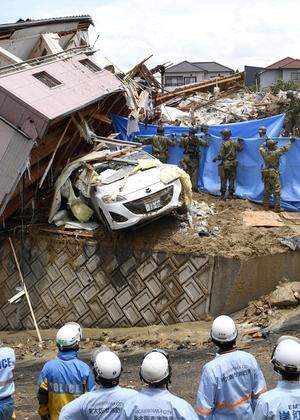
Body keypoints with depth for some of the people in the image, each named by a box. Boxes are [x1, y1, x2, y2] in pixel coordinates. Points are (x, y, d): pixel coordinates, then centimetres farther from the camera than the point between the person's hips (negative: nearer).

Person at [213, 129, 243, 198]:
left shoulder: (224, 144, -16)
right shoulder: (234, 143, 0)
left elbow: (220, 156, -15)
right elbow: (240, 148, 16)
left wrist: (215, 159, 1)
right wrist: (240, 142, 25)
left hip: (225, 164, -5)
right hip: (233, 164, 5)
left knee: (224, 179, 4)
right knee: (231, 180, 11)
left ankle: (223, 194, 6)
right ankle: (231, 194, 14)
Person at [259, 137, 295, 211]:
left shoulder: (264, 153, -2)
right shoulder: (276, 153, -15)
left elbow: (261, 148, 22)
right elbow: (285, 148, -3)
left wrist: (266, 142, 34)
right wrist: (290, 141, 13)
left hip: (265, 174, 5)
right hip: (274, 174, -5)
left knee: (266, 191, 13)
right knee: (276, 192, 0)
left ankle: (266, 206, 17)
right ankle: (277, 208, 0)